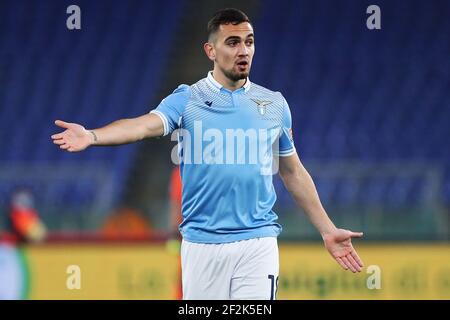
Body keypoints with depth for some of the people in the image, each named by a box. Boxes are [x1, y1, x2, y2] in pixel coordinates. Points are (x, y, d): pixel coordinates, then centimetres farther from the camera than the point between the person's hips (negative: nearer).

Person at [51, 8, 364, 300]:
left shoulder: (275, 104, 8)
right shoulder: (187, 100, -1)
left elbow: (293, 173, 17)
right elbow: (144, 125, -19)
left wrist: (327, 231, 16)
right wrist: (92, 136, -39)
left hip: (258, 244, 1)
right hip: (202, 245, -1)